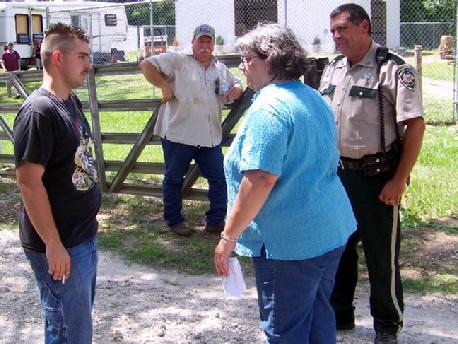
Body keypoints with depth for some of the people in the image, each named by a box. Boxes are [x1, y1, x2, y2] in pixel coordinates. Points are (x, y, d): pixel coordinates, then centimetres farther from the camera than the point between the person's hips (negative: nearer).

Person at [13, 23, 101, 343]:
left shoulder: (71, 101, 7)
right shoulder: (38, 111, -21)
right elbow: (29, 182, -23)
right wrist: (53, 244, -22)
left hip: (85, 235, 9)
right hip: (59, 245, -9)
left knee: (82, 315, 22)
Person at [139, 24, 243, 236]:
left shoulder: (221, 69, 15)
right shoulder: (178, 61, -3)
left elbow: (236, 84, 28)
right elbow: (146, 65, -7)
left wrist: (236, 89, 4)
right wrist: (164, 86, -13)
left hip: (210, 137, 4)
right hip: (178, 134, -4)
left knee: (218, 179, 6)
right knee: (174, 179, 8)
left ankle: (216, 222, 18)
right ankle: (174, 221, 24)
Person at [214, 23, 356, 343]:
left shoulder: (269, 107, -19)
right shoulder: (314, 98, 11)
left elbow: (261, 179, -26)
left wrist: (229, 235, -19)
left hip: (290, 241, -9)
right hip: (332, 230, 10)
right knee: (318, 314, 23)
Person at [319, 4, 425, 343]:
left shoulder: (394, 69, -12)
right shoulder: (332, 70, 10)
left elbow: (415, 125, -15)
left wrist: (399, 181, -18)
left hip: (377, 178, -6)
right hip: (337, 175, 6)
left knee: (381, 255, 4)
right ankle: (339, 314, 34)